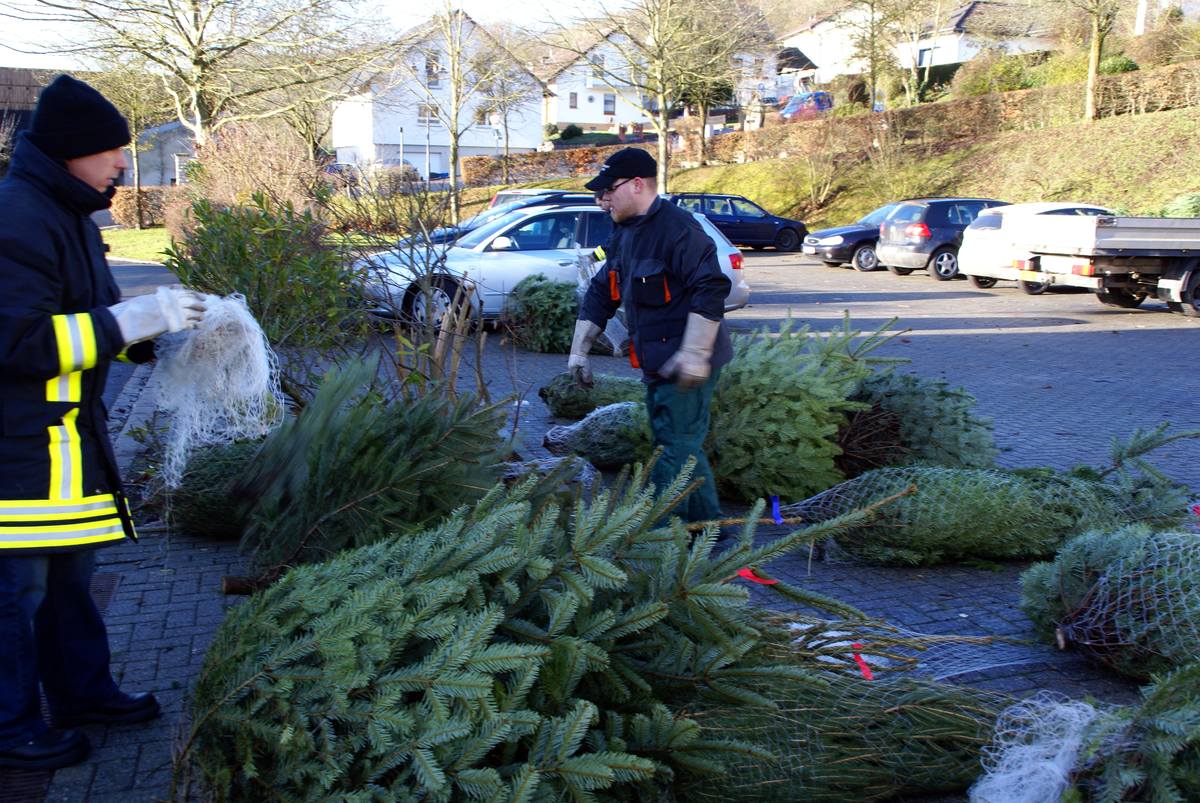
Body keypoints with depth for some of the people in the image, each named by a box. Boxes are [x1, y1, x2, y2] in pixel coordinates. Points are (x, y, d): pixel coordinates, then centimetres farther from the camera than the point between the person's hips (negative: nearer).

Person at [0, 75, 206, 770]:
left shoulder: (67, 214, 15)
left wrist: (153, 327, 8)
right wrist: (127, 321, -22)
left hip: (66, 434, 10)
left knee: (69, 570, 20)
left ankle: (81, 688, 34)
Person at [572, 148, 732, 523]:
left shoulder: (677, 227, -17)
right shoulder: (623, 235, 13)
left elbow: (711, 289, -24)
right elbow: (600, 294, 21)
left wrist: (693, 355, -27)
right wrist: (579, 350, 18)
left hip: (685, 365, -10)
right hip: (655, 363, 10)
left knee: (675, 448, -5)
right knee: (681, 447, 16)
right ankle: (710, 524, 28)